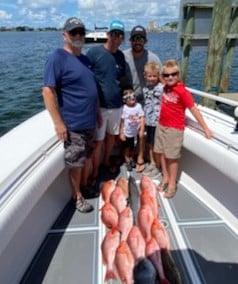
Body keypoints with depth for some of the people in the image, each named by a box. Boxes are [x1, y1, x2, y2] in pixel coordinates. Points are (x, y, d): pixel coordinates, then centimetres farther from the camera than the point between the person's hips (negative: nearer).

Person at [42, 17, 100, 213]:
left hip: (89, 121, 7)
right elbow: (48, 91, -18)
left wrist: (97, 114, 17)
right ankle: (78, 197, 24)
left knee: (87, 157, 18)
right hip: (73, 124, -7)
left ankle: (85, 187, 38)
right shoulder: (58, 57, -12)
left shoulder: (85, 59, 12)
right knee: (76, 162, 5)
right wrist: (58, 122, -21)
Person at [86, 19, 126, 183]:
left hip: (117, 105, 5)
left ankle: (106, 161, 41)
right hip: (99, 106, -5)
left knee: (111, 135, 18)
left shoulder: (121, 56, 7)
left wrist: (123, 96, 9)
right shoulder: (94, 52, -10)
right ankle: (95, 173, 18)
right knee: (98, 141, 1)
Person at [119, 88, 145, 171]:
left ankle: (131, 158, 42)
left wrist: (142, 130, -8)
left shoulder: (138, 106, -9)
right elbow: (122, 121, -12)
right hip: (126, 132, -2)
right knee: (126, 147, 14)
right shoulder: (124, 108, -16)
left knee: (132, 147, 19)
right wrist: (121, 133, -10)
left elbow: (142, 118, -6)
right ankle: (127, 160, 33)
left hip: (135, 132, 3)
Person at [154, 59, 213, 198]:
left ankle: (172, 184, 18)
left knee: (172, 157, 3)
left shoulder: (183, 91, -18)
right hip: (161, 125, 7)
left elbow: (194, 110, -18)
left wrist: (206, 128, -18)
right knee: (161, 153, 15)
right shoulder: (166, 87, 3)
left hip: (175, 128, -7)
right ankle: (165, 178, 33)